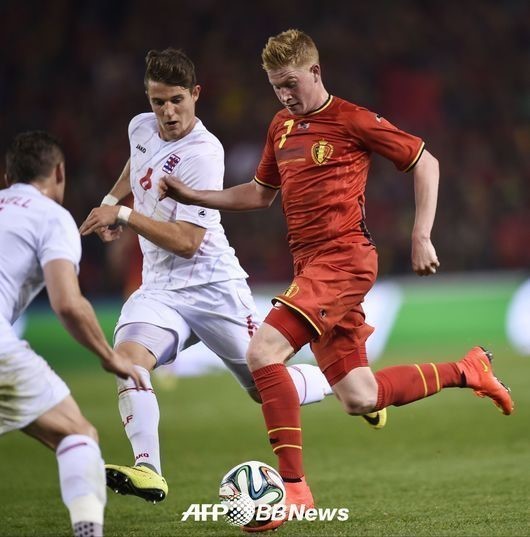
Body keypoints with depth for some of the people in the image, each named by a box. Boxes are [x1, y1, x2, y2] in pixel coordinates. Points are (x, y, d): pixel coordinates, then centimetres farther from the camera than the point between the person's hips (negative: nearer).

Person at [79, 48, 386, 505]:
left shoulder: (203, 154, -19)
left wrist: (123, 215, -25)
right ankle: (148, 470, -31)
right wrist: (111, 198, 15)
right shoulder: (141, 127, 4)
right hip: (160, 287, 6)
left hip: (212, 284, -6)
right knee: (128, 356, -26)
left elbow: (186, 241, -22)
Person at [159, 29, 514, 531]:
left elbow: (426, 163, 0)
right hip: (310, 266, 8)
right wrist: (192, 196, 15)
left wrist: (421, 237, -6)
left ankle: (294, 485, -21)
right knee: (359, 399, 8)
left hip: (344, 258, -8)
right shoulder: (281, 127, 15)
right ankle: (467, 370, 30)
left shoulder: (353, 121, -6)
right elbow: (259, 193, 27)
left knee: (263, 351, -24)